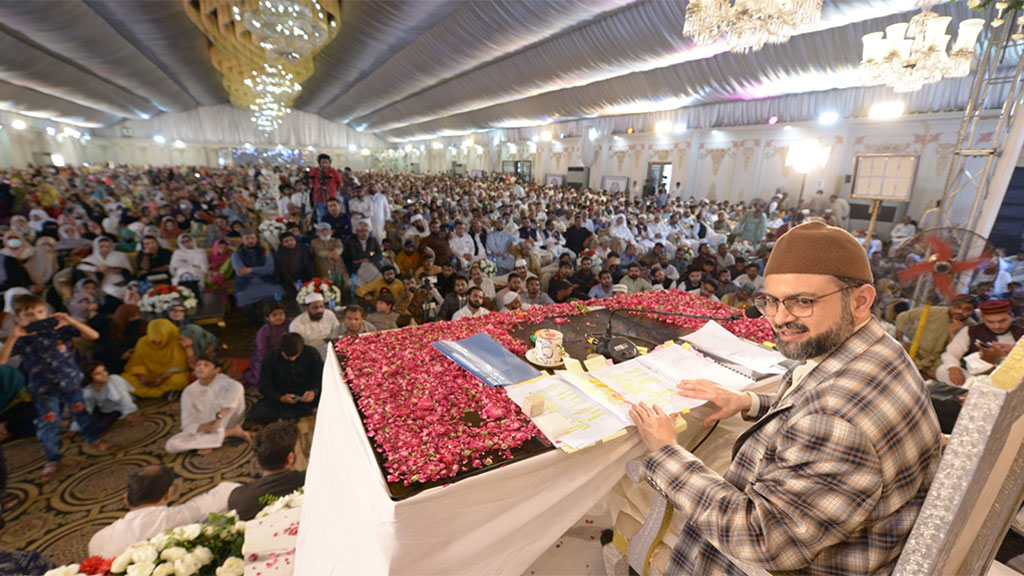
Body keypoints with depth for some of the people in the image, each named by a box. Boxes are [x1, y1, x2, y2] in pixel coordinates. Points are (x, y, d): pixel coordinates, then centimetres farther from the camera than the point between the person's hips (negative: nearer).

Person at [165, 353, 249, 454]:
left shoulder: (221, 380, -16)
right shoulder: (189, 392, -7)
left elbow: (237, 387, -42)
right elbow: (187, 424, -8)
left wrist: (219, 416, -42)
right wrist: (202, 427, -30)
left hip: (227, 422, -4)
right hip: (204, 428, 5)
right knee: (171, 445, -19)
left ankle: (216, 438, -17)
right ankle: (231, 432, -19)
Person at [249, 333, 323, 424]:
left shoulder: (311, 353, -9)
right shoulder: (270, 359, -8)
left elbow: (322, 377, -8)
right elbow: (264, 387, -5)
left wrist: (314, 391, -30)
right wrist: (280, 398, -24)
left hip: (306, 395, -1)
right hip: (280, 396, 2)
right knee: (256, 414, -27)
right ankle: (309, 410, -23)